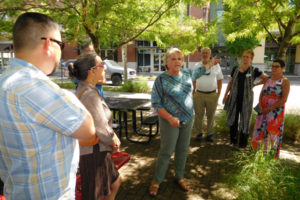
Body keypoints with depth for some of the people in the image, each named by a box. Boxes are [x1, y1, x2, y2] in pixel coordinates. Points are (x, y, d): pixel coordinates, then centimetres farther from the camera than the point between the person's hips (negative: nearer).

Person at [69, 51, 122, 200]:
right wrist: (114, 141, -6)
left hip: (98, 150, 10)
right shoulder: (90, 95, -25)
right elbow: (102, 130, -26)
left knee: (115, 182, 27)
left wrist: (114, 137, -1)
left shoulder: (84, 89, 6)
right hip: (94, 152, -10)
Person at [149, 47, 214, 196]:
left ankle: (179, 177, 34)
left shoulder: (187, 73, 4)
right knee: (166, 152, 1)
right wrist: (170, 118, -24)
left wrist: (211, 63, 38)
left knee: (183, 151, 15)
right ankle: (156, 181, 20)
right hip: (170, 121, -5)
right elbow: (156, 103, -14)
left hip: (188, 120, 5)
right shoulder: (161, 79, -13)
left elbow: (199, 71, 27)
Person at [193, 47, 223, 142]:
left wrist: (219, 93, 3)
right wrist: (193, 91, 4)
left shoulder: (216, 65, 5)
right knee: (198, 115, 5)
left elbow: (219, 80, 8)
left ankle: (210, 133, 22)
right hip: (199, 94, 0)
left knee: (211, 115, 9)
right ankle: (199, 133, 21)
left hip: (212, 94, 0)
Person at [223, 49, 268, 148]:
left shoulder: (254, 71, -3)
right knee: (233, 119, 9)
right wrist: (226, 94, 5)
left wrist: (255, 84, -2)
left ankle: (243, 143, 18)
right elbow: (230, 83, 11)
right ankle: (233, 140, 24)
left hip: (246, 99, -3)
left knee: (245, 121, 4)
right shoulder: (235, 69, 5)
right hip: (234, 98, 3)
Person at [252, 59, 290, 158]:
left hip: (276, 112, -5)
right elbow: (261, 94, 7)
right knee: (260, 132, 9)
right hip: (263, 111, 6)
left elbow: (283, 100, -15)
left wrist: (269, 108, -15)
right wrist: (260, 107, -9)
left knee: (273, 134, 3)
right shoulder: (268, 79, 10)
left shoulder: (285, 81, -8)